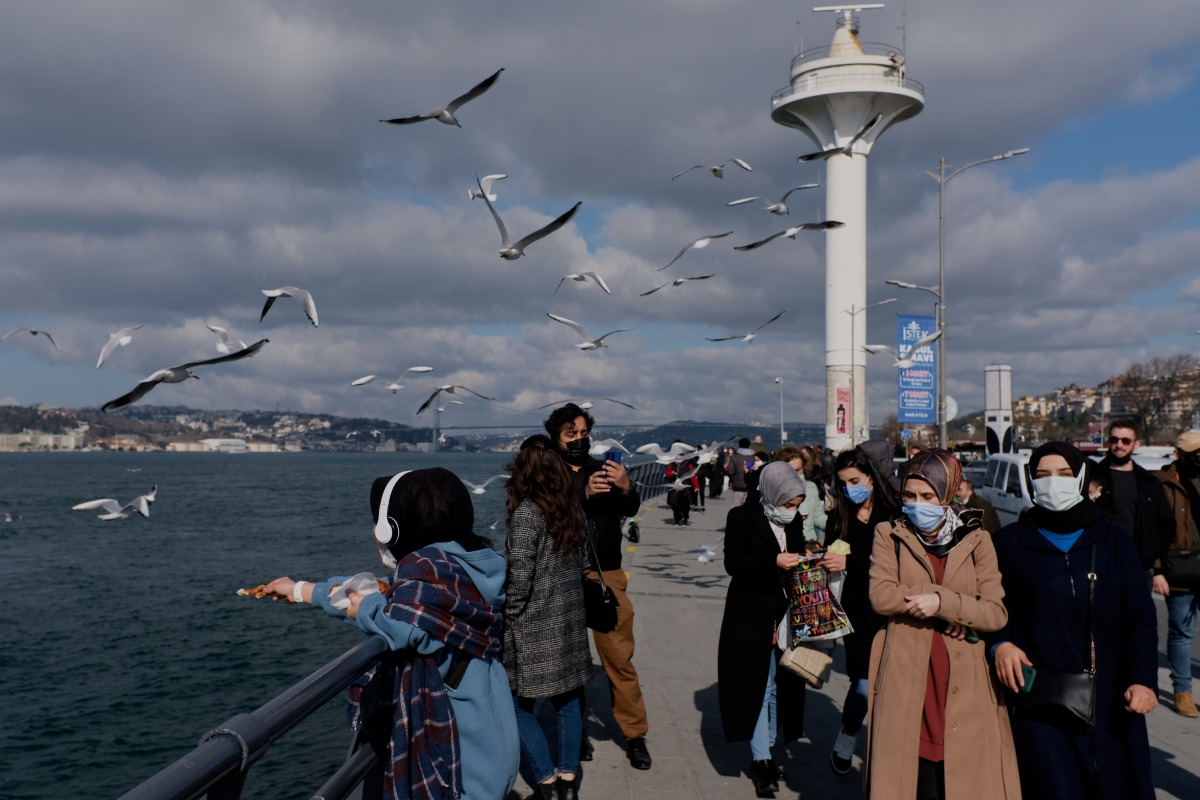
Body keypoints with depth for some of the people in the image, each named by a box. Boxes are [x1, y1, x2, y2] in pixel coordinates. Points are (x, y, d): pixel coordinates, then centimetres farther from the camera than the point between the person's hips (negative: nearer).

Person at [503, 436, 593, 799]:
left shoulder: (526, 512, -17)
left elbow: (519, 575, -20)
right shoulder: (572, 509, 4)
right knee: (567, 701, 16)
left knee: (519, 706, 7)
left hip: (535, 626, -7)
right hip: (570, 620, 7)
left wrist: (508, 617, -8)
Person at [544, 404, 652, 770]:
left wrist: (626, 488, -23)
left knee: (620, 658, 0)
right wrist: (585, 494, -27)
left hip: (607, 578, 1)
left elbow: (630, 510, -1)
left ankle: (635, 735, 10)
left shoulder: (604, 471, 13)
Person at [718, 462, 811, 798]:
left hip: (784, 615, 6)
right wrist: (774, 562, -27)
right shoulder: (742, 518, -8)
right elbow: (733, 563, -17)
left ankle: (765, 752, 23)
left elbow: (795, 562, 17)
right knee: (757, 684, -4)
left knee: (780, 684, 10)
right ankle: (760, 761, 4)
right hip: (750, 616, -6)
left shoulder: (794, 522, 9)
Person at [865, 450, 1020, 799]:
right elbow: (880, 595, -9)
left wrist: (942, 603, -15)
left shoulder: (977, 541, 8)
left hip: (965, 688, 1)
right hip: (906, 684, -1)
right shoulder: (889, 535, 7)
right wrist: (958, 600, -9)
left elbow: (996, 613, -1)